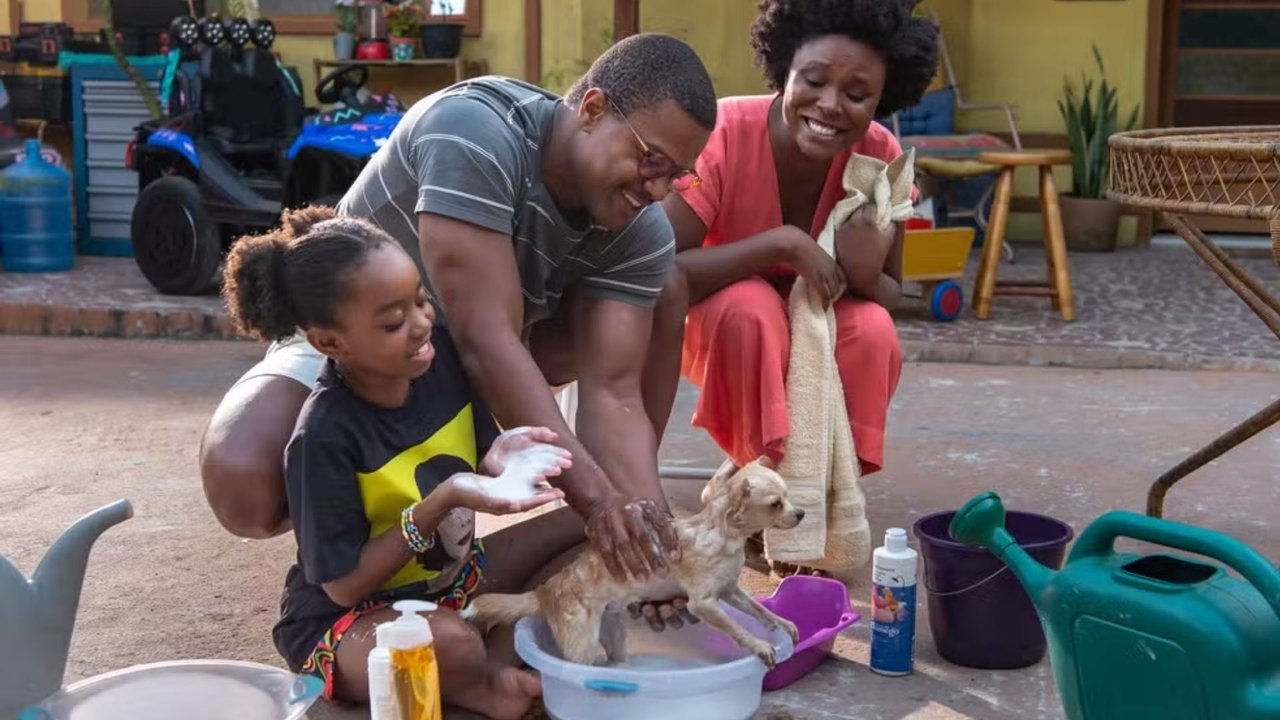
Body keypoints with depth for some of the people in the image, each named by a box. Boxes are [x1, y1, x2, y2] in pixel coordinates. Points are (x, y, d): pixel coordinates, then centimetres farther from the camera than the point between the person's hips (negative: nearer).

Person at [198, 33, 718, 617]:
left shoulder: (641, 231, -17)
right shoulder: (474, 130, -34)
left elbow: (612, 391, -23)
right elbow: (485, 340, -40)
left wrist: (646, 522, -39)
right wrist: (590, 494, -44)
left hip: (466, 362, 5)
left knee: (664, 306, -14)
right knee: (243, 485, -33)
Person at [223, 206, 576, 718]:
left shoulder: (440, 355, -12)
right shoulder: (325, 437, -27)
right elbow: (344, 585, -23)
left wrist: (497, 457, -21)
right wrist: (441, 502, -33)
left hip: (454, 578, 6)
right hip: (346, 620, -6)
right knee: (451, 644, -36)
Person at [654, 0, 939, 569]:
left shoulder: (880, 155, -20)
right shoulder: (725, 134, -29)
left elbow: (892, 297, -11)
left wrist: (866, 276, -35)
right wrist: (780, 243, -40)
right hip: (726, 324, -2)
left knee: (873, 331, -29)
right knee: (751, 305, -35)